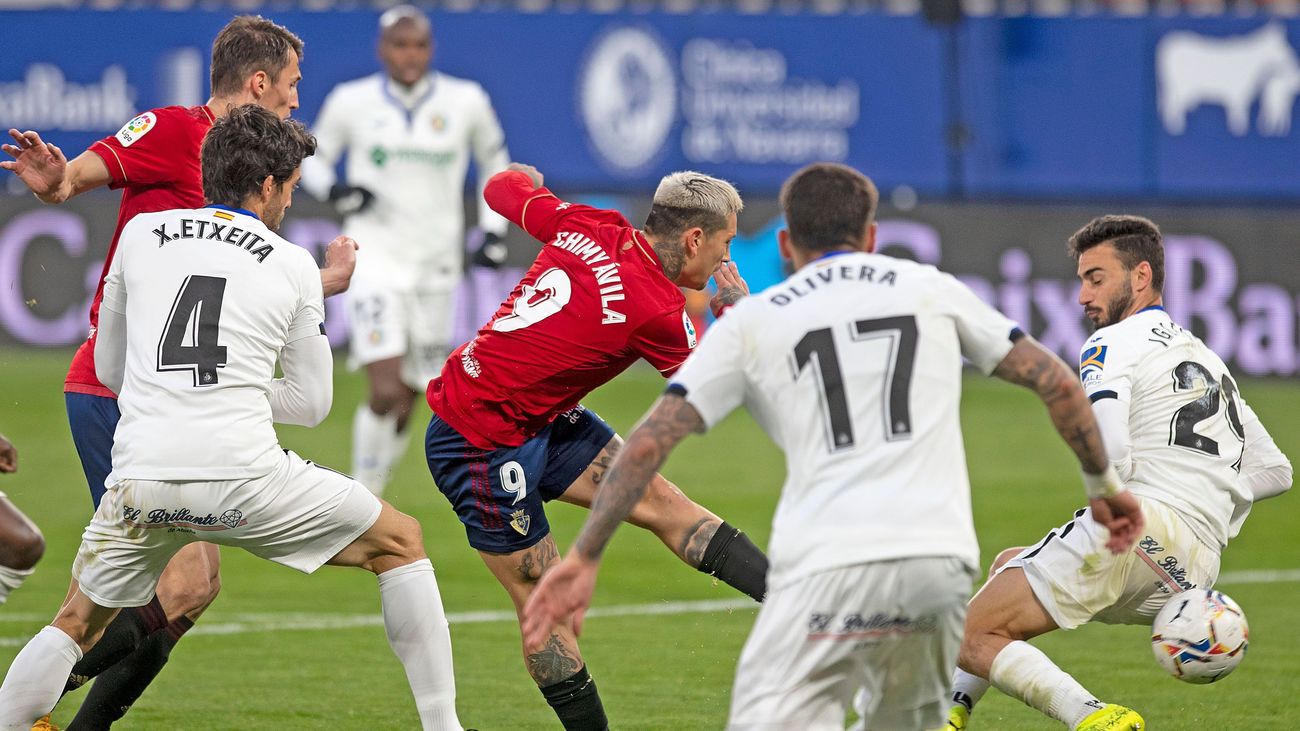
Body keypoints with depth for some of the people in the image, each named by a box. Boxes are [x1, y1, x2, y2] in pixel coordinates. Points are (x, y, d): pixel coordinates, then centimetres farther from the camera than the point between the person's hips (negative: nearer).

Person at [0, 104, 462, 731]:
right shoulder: (294, 267, 10)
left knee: (76, 625, 23)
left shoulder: (140, 234, 15)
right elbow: (312, 402, 17)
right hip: (245, 477, -2)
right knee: (401, 543, 18)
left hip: (140, 480, 2)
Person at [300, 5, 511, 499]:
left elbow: (494, 160, 18)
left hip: (436, 265, 3)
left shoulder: (466, 102, 1)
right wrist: (334, 189, -10)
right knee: (385, 393, -18)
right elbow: (313, 158, 11)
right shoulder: (351, 102, -3)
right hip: (376, 256, -2)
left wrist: (493, 229, 7)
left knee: (405, 405, 6)